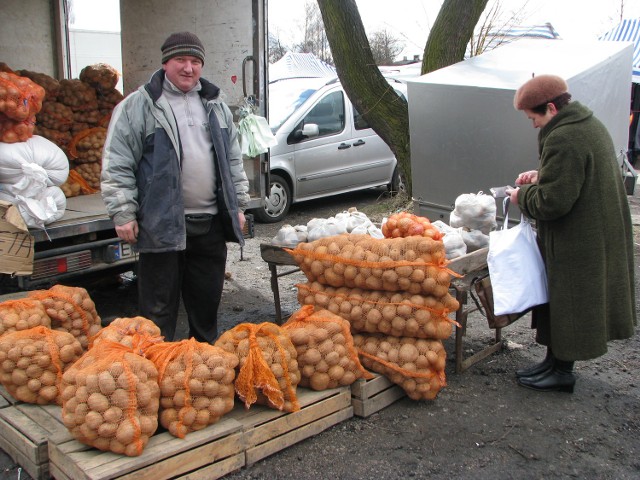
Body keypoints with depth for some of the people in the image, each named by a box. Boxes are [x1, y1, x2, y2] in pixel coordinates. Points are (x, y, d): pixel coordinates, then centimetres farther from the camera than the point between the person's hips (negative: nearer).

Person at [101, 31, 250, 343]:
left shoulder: (216, 106, 14)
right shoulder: (137, 106, -2)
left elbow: (233, 160, 18)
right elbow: (116, 165, -5)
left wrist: (238, 205, 14)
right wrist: (123, 213, -10)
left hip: (210, 224, 5)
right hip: (162, 224, -5)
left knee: (207, 301, 16)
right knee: (159, 307, 3)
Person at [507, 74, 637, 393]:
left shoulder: (563, 139, -25)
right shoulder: (591, 125, 9)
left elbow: (552, 202, -26)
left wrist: (522, 196, -8)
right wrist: (541, 176, 10)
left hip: (577, 243, -10)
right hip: (599, 233, 10)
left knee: (565, 304, 4)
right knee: (558, 299, 18)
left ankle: (562, 371, 20)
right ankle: (555, 361, 31)